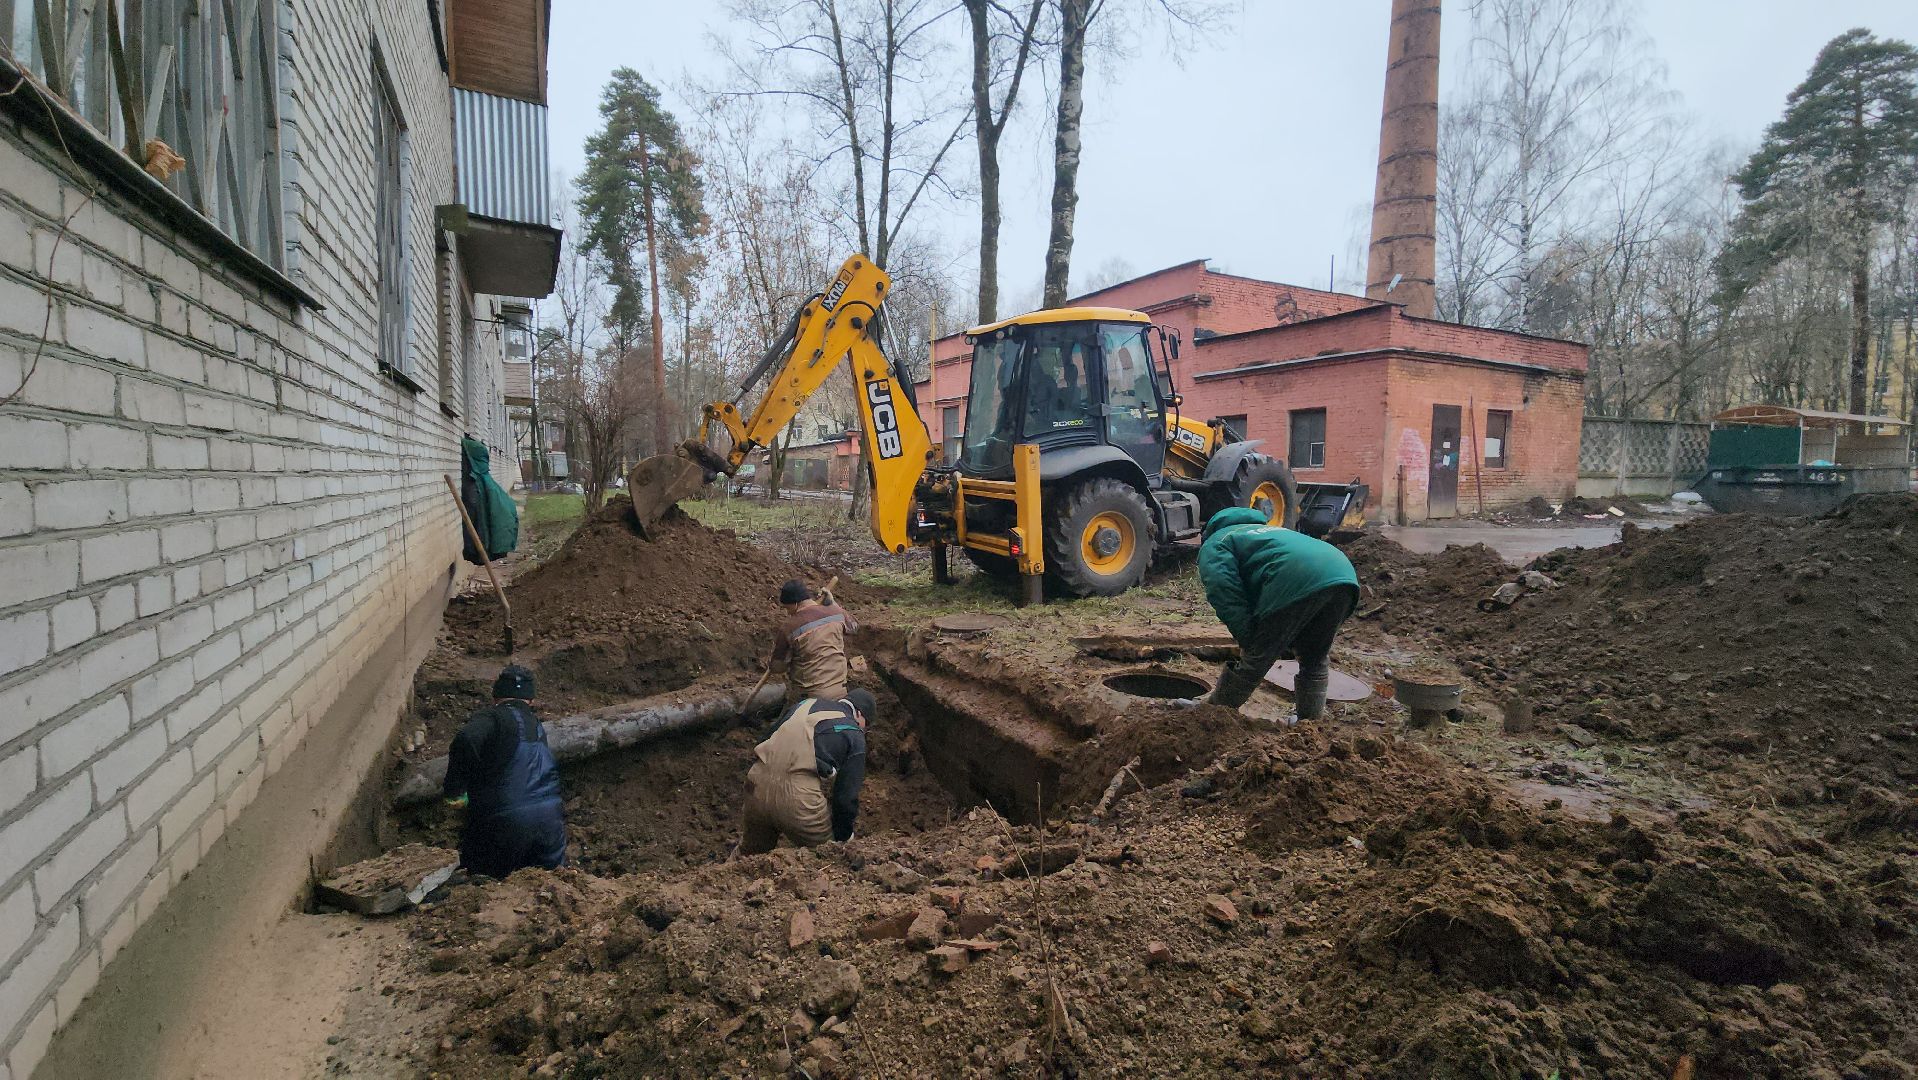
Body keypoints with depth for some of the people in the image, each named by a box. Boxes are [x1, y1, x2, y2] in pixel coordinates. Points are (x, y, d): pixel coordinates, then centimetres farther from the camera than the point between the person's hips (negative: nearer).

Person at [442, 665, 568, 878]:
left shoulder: (490, 718, -3)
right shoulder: (537, 727, 18)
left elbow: (466, 741, -25)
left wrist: (453, 789, -12)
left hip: (503, 822, -5)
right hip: (550, 819, 5)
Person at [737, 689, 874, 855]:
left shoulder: (806, 703, 21)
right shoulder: (854, 736, 5)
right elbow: (847, 795, 1)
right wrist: (844, 838, 16)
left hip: (757, 785, 6)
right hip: (798, 798, -6)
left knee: (752, 853, 28)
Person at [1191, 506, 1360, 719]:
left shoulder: (1213, 546, 20)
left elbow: (1224, 592, -2)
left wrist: (1247, 640, 2)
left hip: (1297, 582, -7)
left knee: (1254, 660, 8)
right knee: (1315, 660, 25)